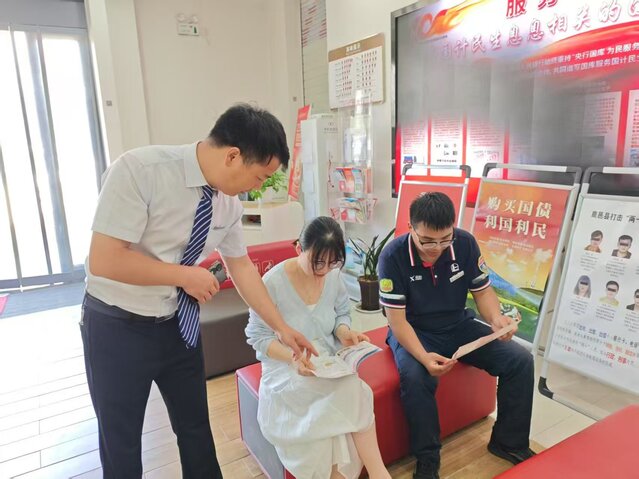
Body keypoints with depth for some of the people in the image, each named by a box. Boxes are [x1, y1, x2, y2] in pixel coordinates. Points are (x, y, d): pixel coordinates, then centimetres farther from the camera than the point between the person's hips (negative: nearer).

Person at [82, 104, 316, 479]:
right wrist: (186, 275, -20)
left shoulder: (229, 202, -7)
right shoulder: (139, 169, -26)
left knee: (196, 427, 20)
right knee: (121, 443, 14)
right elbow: (103, 261, -28)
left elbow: (242, 267, 3)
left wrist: (282, 328, 6)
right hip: (117, 327, -5)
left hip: (179, 325, 5)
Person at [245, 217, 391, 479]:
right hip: (286, 366, -4)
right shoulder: (272, 283, -17)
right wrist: (292, 357, -29)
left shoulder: (333, 276, -3)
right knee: (353, 392, -28)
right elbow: (259, 337, -12)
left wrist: (344, 333, -13)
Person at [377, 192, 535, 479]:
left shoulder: (465, 243, -14)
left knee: (520, 360, -8)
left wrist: (496, 319, -24)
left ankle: (509, 442, 15)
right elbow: (397, 319, -21)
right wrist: (424, 357, -36)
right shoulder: (393, 256, -24)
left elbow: (482, 291, -2)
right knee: (415, 378, -34)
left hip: (458, 326, 4)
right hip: (413, 332, -4)